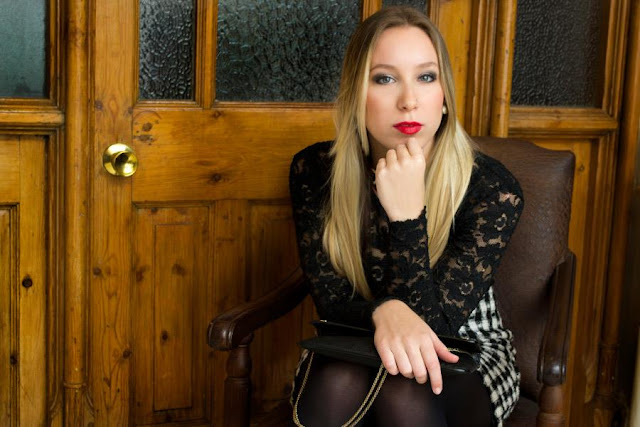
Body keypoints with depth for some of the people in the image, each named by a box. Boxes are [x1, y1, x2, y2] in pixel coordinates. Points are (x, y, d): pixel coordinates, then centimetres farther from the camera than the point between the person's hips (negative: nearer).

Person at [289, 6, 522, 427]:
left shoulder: (492, 188, -21)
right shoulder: (315, 171, -13)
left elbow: (430, 327, -24)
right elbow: (331, 300, -13)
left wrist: (406, 214, -36)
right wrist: (384, 311, -36)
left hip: (465, 356, -1)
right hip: (354, 350, 1)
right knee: (338, 383, -33)